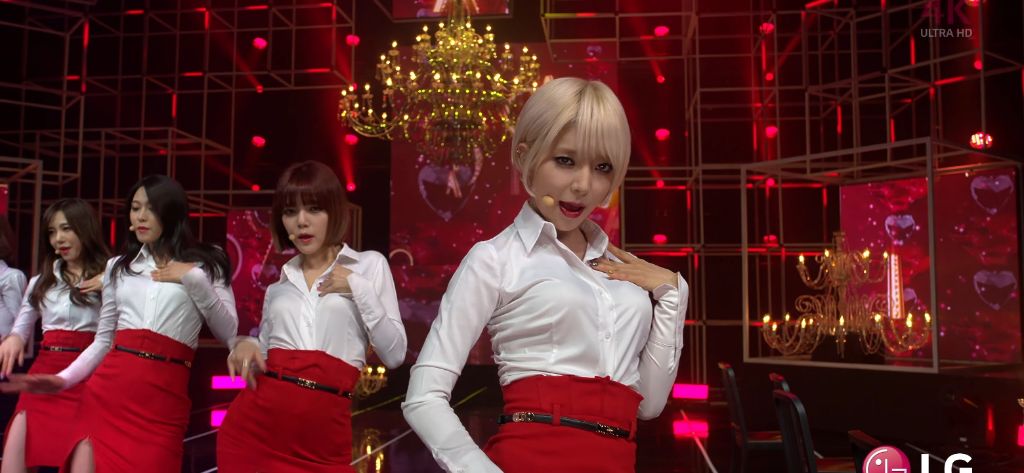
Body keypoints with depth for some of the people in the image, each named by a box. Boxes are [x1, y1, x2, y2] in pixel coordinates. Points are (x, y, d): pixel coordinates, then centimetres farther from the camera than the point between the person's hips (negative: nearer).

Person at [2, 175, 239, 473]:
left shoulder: (204, 265, 7)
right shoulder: (118, 266, 16)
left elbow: (229, 334, -1)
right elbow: (103, 339, 16)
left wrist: (194, 280, -7)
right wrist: (63, 380, 2)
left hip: (164, 399, -3)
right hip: (108, 389, 3)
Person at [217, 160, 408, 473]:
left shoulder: (369, 264, 3)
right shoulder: (278, 282, 12)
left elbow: (394, 355, -3)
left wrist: (360, 290, -10)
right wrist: (247, 347, -2)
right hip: (255, 423, 3)